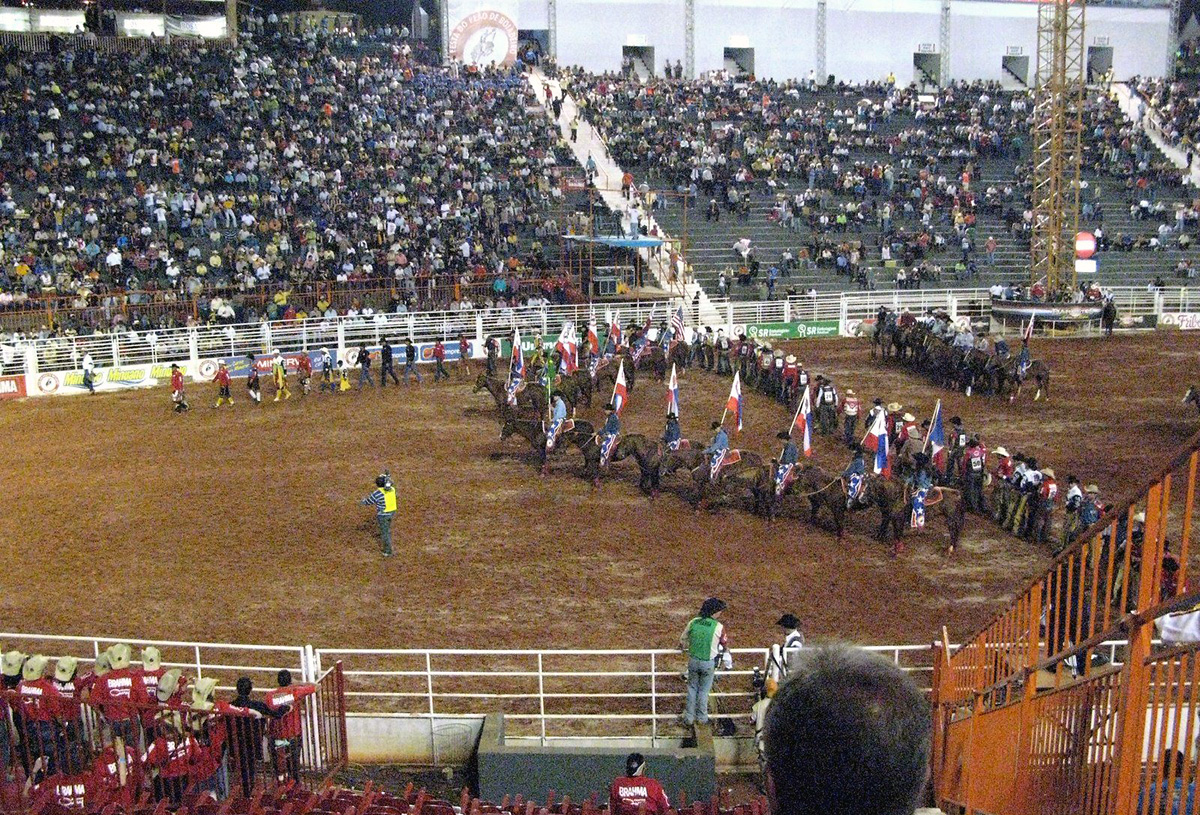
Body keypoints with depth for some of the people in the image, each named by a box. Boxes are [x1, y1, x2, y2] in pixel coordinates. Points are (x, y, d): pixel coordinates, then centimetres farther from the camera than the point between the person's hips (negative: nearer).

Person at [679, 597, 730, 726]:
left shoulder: (693, 622, -4)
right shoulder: (718, 627, -13)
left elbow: (683, 639, 11)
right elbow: (725, 646, -1)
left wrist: (682, 648, 34)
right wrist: (728, 664, 13)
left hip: (693, 661, 3)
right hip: (709, 663, -2)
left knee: (692, 688, 18)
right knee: (704, 690, 14)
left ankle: (689, 718, 23)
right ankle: (701, 718, 24)